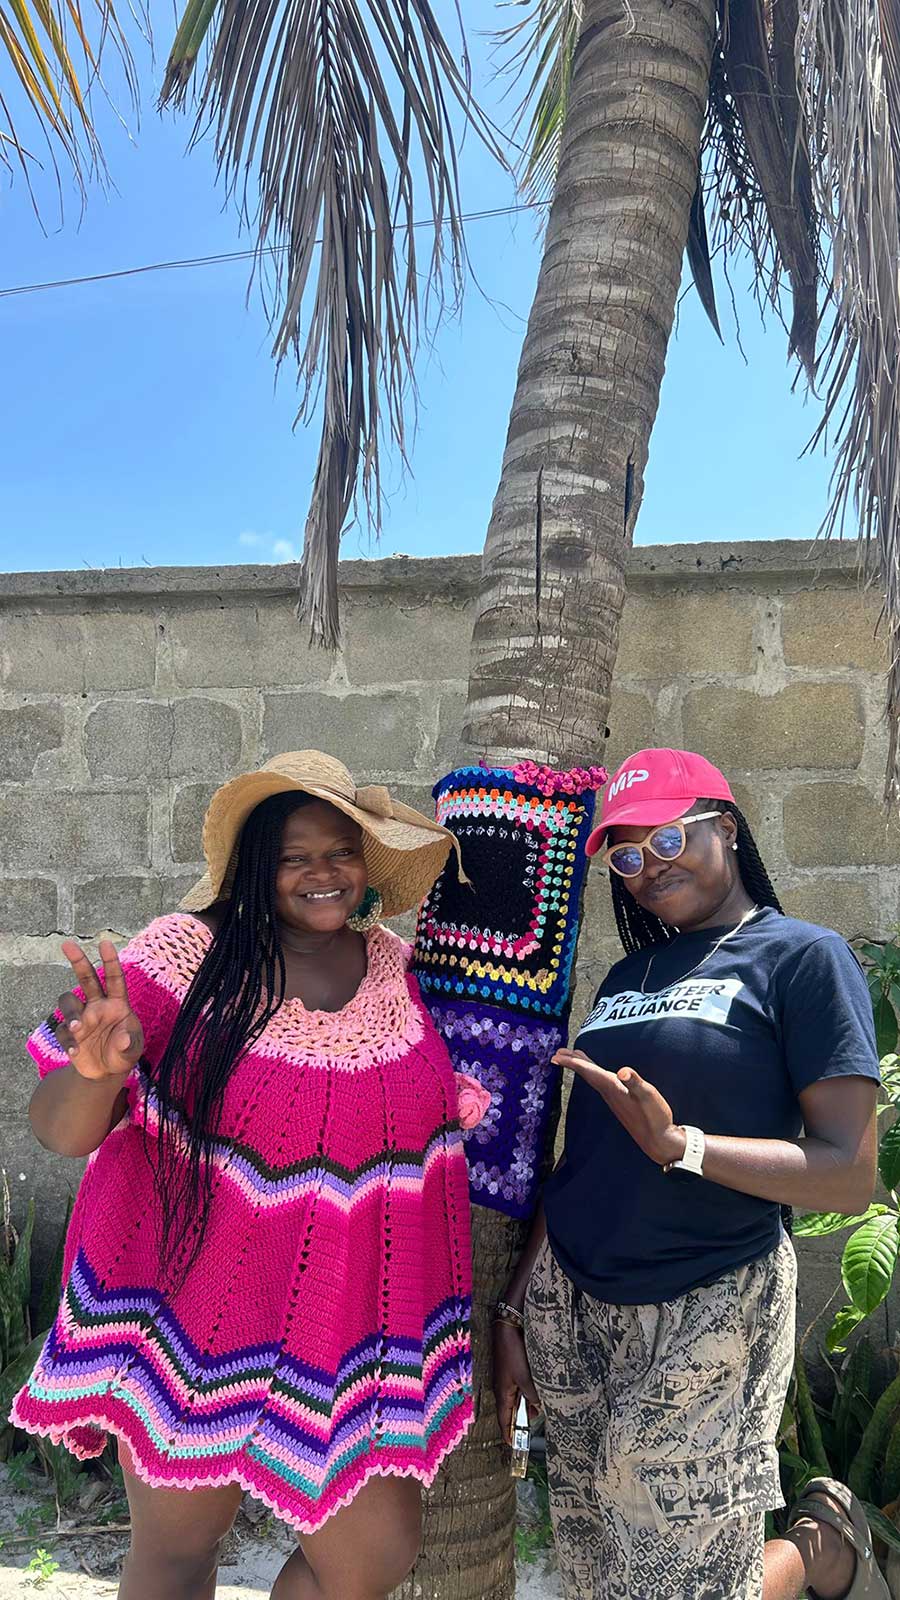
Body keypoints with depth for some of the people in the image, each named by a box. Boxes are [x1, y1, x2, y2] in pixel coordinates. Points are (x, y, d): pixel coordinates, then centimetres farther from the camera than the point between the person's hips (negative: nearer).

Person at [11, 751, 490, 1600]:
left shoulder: (401, 967, 0)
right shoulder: (184, 954, -12)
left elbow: (448, 1111, 16)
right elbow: (61, 1130, -12)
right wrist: (99, 1073, -32)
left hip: (349, 1321, 4)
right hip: (193, 1311, -3)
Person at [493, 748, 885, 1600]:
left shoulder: (803, 956, -7)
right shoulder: (627, 976, 11)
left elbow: (851, 1175, -13)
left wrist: (680, 1143, -23)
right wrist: (515, 1311, 11)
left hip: (707, 1312, -6)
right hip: (570, 1303, 6)